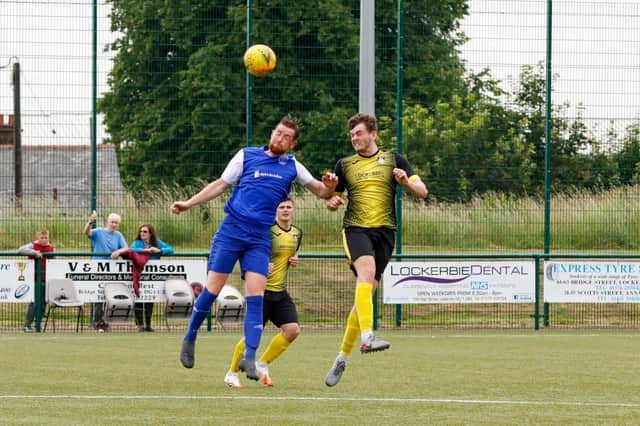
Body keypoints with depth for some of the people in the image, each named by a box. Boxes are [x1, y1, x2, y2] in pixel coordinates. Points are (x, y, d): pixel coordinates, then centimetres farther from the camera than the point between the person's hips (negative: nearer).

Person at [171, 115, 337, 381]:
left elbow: (321, 191, 15)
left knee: (255, 297, -10)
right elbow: (221, 185, 12)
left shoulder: (293, 167, 13)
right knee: (212, 290, -4)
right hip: (231, 230, -1)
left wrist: (329, 187, -8)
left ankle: (249, 358, -11)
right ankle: (189, 338, 16)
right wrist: (189, 203, 6)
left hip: (260, 238, 1)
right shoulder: (246, 155, 7)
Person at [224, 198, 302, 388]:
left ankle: (262, 365, 9)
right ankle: (232, 373, 14)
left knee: (292, 329, -8)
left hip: (280, 291, 7)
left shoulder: (297, 233, 9)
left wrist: (294, 260, 5)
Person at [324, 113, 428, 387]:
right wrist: (331, 202, -4)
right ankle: (367, 336, -45)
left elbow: (422, 191, 7)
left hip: (385, 231, 1)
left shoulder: (393, 160, 12)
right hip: (355, 228, -1)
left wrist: (406, 182, -14)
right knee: (366, 271, -31)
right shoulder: (344, 165, 14)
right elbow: (331, 198, 20)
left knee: (365, 293, 0)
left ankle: (342, 357, 11)